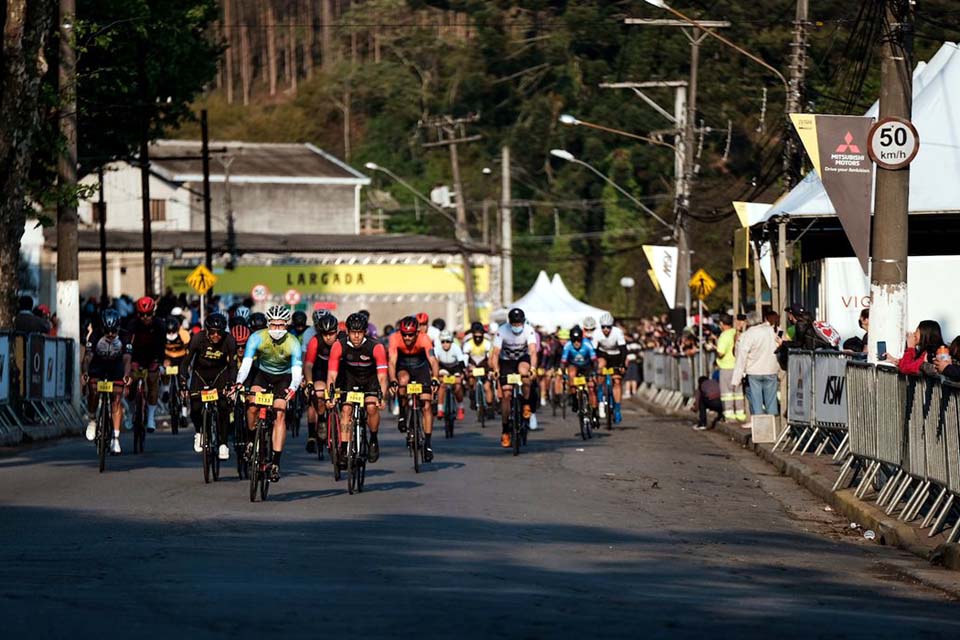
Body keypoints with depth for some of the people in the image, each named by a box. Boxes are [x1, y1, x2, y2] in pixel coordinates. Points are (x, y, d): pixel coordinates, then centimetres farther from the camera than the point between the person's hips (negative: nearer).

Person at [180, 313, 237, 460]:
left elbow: (233, 365, -19)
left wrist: (230, 384, -34)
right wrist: (183, 383, -32)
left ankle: (223, 444, -6)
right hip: (200, 373, 0)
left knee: (223, 407, -17)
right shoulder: (197, 339, -26)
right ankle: (199, 432, 20)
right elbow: (186, 361, -21)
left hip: (220, 373, 0)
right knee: (195, 408, -12)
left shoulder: (229, 341, -25)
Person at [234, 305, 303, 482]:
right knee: (252, 406, -23)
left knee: (279, 414, -18)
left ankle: (276, 462, -18)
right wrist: (239, 383, -47)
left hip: (283, 377, -1)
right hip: (262, 373, 1)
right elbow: (246, 363, -30)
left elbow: (297, 370, -32)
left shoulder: (293, 343, -25)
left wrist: (292, 388, -53)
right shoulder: (257, 338, -23)